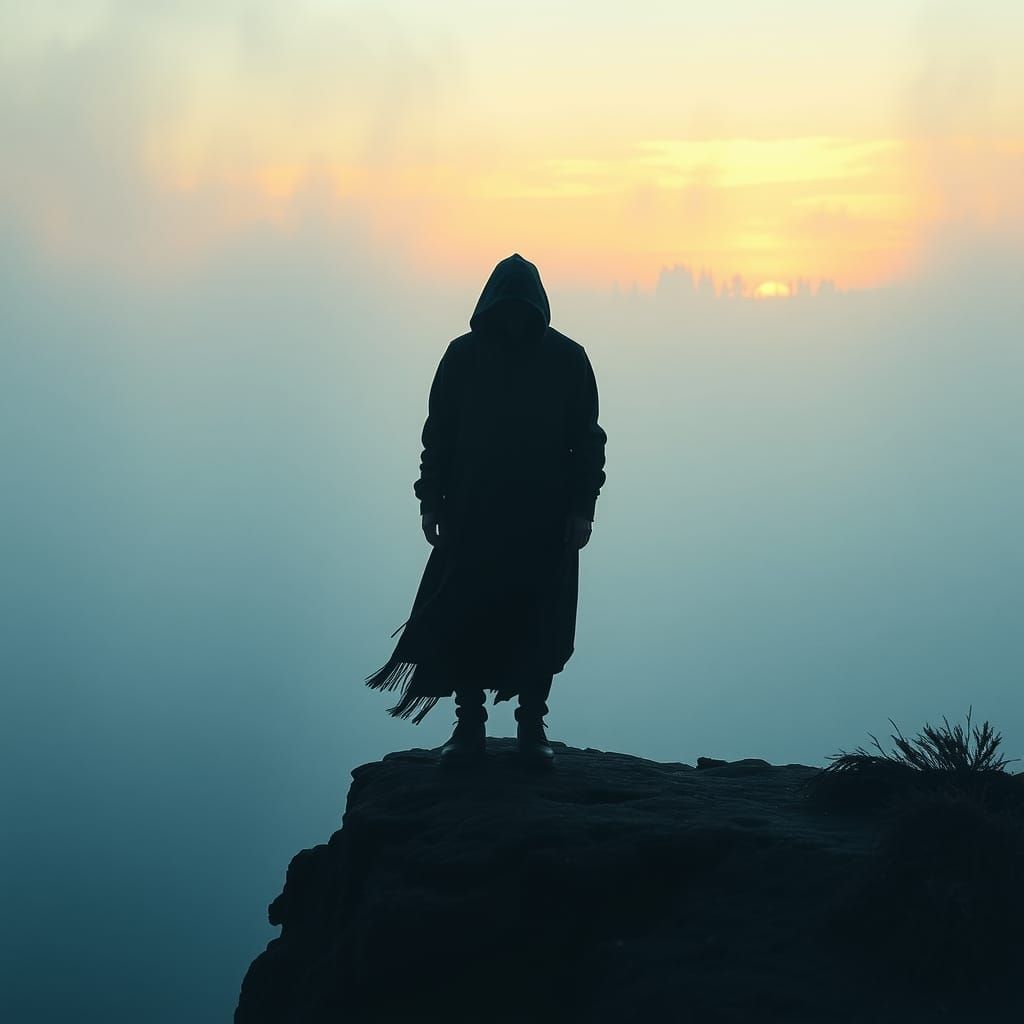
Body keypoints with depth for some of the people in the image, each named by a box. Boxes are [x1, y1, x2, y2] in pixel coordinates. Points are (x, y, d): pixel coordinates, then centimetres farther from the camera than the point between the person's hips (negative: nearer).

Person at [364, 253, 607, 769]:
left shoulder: (567, 359, -1)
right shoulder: (463, 356, 0)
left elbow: (588, 440, 2)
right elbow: (439, 434, 4)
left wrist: (582, 508, -4)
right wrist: (431, 503, 0)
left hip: (546, 522, 0)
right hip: (473, 516, 0)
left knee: (539, 625, 3)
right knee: (465, 619, -1)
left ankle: (532, 726, 14)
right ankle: (469, 724, 9)